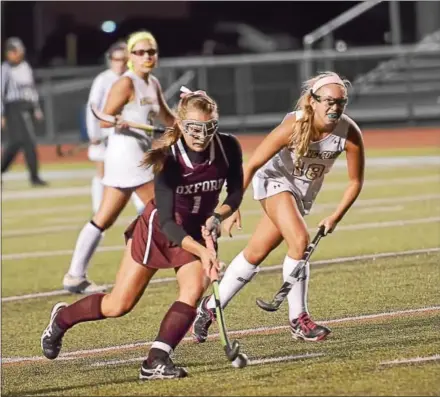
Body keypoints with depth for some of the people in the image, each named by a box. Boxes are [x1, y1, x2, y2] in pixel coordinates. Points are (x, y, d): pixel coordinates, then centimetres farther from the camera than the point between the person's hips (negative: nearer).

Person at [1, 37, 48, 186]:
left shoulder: (25, 67, 14)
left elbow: (32, 88, 23)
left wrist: (37, 108, 19)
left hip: (28, 108, 7)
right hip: (14, 108, -7)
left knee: (14, 144, 11)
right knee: (29, 141, -11)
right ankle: (34, 177, -7)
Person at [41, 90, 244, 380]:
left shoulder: (228, 148, -21)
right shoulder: (169, 159, -31)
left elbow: (236, 193, -7)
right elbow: (167, 221, -34)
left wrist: (217, 216, -28)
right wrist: (201, 251, -46)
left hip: (196, 231, 3)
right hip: (157, 229, -3)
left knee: (194, 289, -24)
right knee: (119, 305, 3)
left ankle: (157, 361, -20)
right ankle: (62, 318, 31)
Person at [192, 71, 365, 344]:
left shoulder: (350, 133, -24)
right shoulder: (294, 126, -32)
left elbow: (356, 181, -10)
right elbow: (252, 165, -23)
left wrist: (335, 218, -15)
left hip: (305, 192, 4)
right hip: (275, 179, -4)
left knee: (256, 253, 8)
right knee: (300, 240, -26)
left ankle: (210, 307, 24)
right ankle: (298, 320, -14)